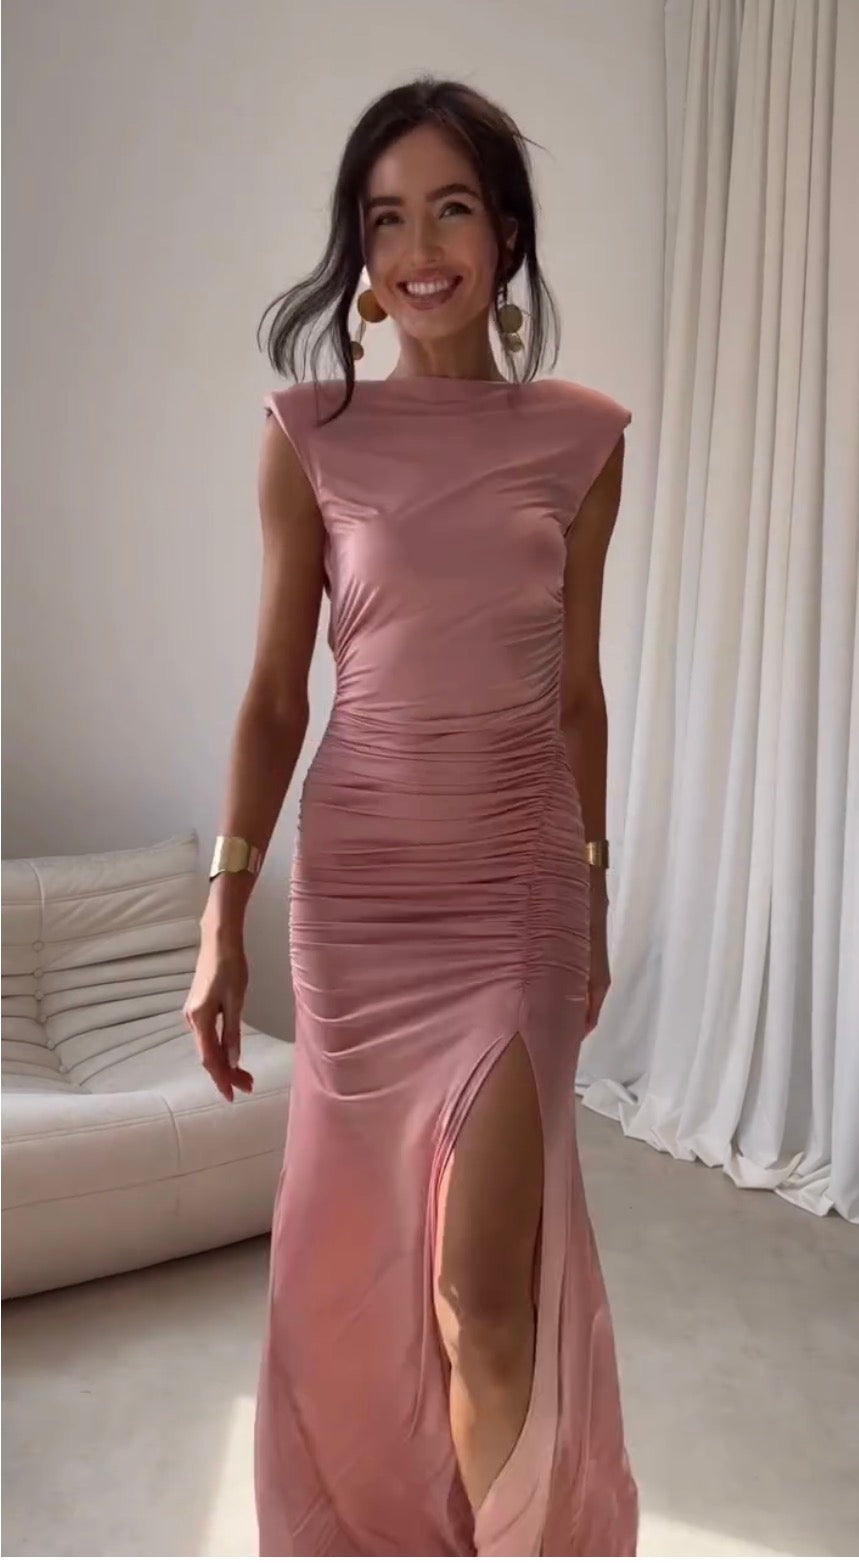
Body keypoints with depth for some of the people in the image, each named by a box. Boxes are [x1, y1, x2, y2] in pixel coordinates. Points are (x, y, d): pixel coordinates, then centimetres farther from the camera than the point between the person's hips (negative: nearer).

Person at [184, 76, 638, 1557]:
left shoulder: (584, 437, 1)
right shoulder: (310, 433, -3)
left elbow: (577, 691, 7)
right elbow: (274, 694, 0)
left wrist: (597, 895, 11)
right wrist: (223, 911, -5)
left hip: (518, 883, 0)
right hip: (355, 886, 1)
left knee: (487, 1291, 1)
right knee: (356, 1250, 15)